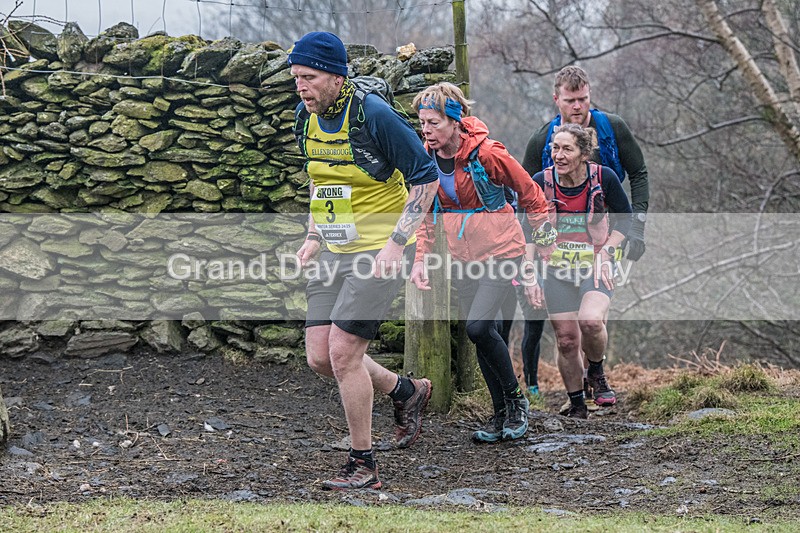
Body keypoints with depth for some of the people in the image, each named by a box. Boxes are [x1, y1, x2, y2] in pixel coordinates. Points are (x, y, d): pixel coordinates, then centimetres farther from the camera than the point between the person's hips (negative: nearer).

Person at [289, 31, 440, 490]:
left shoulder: (374, 115, -18)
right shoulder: (307, 119, 6)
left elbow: (426, 176, -14)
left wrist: (397, 242, -19)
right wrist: (314, 237, 12)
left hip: (380, 250, -8)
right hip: (337, 251, 8)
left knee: (342, 350, -14)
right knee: (320, 356, 4)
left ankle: (364, 465, -1)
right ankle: (406, 391, 28)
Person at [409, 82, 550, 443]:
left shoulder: (487, 154, -18)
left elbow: (534, 201, -8)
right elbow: (426, 213, 12)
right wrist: (420, 259, 1)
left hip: (501, 251, -6)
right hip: (463, 257, 6)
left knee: (478, 327, -18)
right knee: (481, 336, 6)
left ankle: (516, 399, 2)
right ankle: (501, 413, 19)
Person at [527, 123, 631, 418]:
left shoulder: (604, 178, -12)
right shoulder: (541, 182, -10)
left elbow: (624, 219, 1)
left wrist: (605, 253, -9)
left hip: (595, 265, -1)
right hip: (556, 269, 2)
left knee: (591, 321, -27)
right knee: (566, 339, -1)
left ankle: (596, 372, 4)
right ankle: (576, 403, 19)